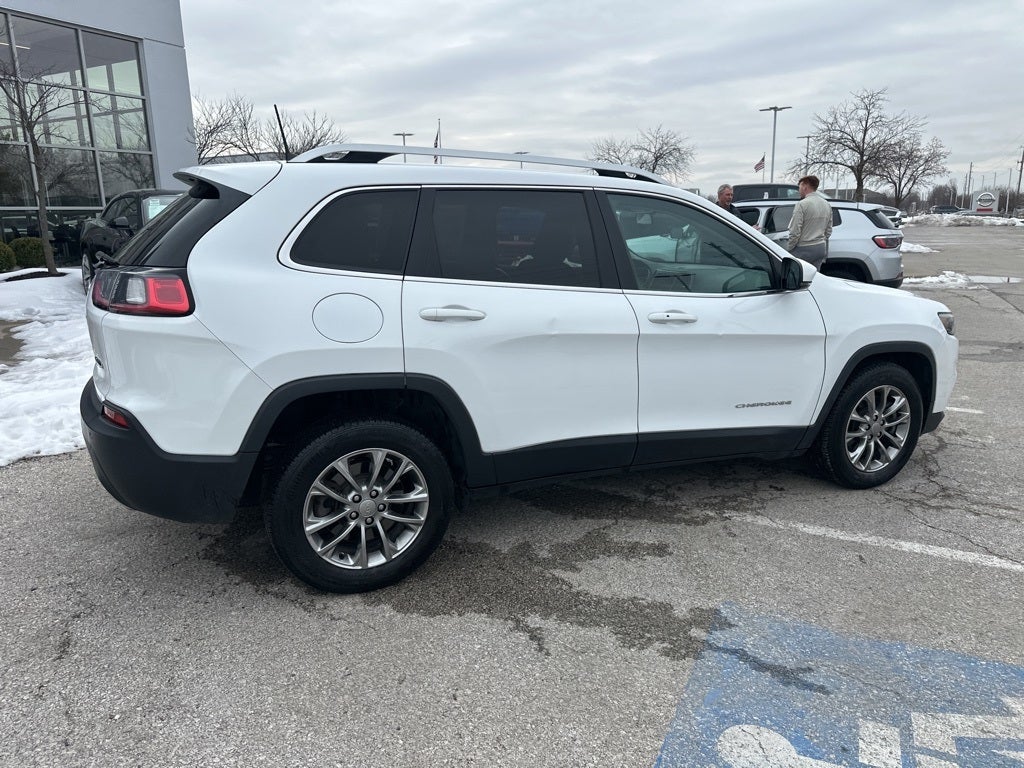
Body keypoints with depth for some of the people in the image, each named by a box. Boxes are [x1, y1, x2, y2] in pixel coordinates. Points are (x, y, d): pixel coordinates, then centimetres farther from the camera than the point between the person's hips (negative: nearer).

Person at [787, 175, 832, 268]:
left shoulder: (802, 205, -14)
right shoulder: (827, 205, 12)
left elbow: (795, 232, -16)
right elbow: (828, 231, 17)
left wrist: (788, 249, -6)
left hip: (804, 250, -8)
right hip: (821, 248, 8)